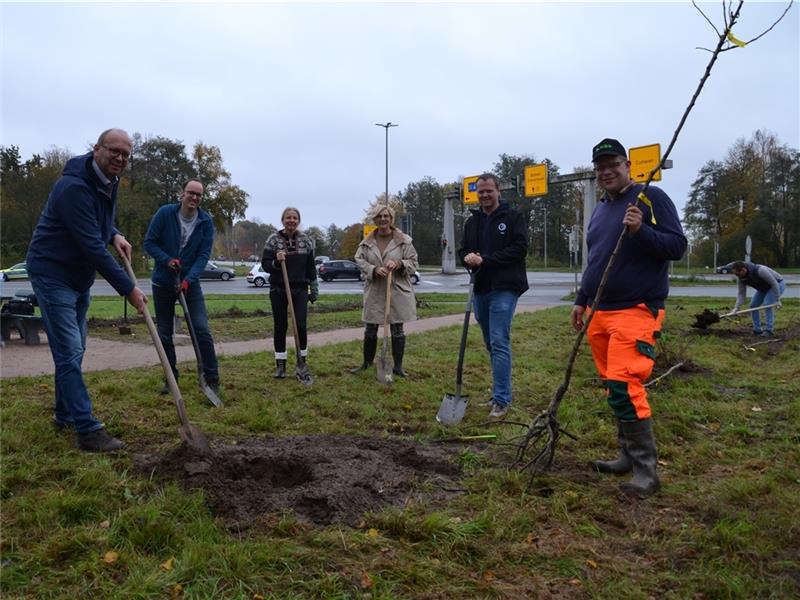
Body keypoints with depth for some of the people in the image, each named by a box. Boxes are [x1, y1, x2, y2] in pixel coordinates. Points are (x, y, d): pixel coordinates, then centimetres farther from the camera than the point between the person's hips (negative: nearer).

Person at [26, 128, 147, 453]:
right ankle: (87, 431, -9)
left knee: (74, 350, 17)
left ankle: (65, 415, 32)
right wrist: (128, 289, -25)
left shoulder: (109, 182, 3)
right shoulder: (74, 187, -26)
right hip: (52, 274, -10)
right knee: (69, 352, -11)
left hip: (79, 275, 10)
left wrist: (114, 235, -2)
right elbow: (92, 247, -28)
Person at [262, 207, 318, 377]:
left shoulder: (306, 240, 6)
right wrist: (276, 262, -21)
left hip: (300, 290, 1)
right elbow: (265, 264, 0)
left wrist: (314, 290, 9)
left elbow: (311, 267, 10)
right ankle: (280, 365, 14)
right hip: (278, 290, 0)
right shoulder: (273, 240, 1)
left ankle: (302, 362, 13)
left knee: (301, 326, -5)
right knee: (280, 327, 4)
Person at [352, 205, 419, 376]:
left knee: (397, 329, 5)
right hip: (374, 292, 2)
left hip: (398, 292, -2)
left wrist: (398, 264, -20)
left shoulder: (404, 240, -2)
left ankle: (398, 366, 15)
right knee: (370, 329, 9)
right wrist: (374, 270, -17)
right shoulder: (367, 242, 4)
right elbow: (359, 261, 1)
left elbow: (413, 263, 0)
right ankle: (367, 362, 25)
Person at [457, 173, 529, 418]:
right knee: (491, 343, 13)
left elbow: (520, 248, -12)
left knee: (499, 342, -12)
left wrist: (486, 259, -17)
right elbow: (463, 250, 18)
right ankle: (500, 392, 24)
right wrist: (467, 257, -7)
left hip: (504, 288, -6)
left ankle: (501, 400, -7)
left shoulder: (513, 217, -2)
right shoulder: (472, 221, 17)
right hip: (480, 288, 7)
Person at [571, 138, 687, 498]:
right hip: (601, 312, 8)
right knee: (614, 387, 10)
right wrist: (581, 301, 24)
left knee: (623, 386, -16)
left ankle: (645, 471, -6)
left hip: (637, 310, -8)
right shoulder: (600, 209, 19)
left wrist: (641, 231, -25)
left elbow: (678, 246, -11)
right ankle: (629, 457, 22)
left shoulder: (651, 198, -4)